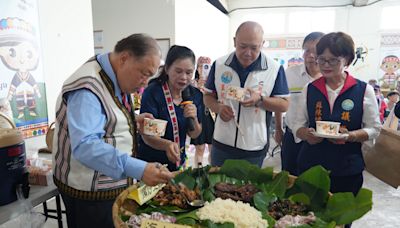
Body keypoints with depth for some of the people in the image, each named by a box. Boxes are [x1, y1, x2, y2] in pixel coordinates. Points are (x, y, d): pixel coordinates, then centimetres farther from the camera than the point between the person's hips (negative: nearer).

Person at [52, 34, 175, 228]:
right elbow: (85, 146, -35)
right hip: (90, 191, -9)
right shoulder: (87, 88, -25)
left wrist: (132, 121, 0)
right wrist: (139, 169, -43)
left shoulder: (115, 79, 4)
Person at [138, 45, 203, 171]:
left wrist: (194, 119, -20)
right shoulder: (152, 92, -19)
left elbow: (194, 135, 0)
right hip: (150, 162, -4)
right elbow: (146, 135, -21)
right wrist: (167, 145, -40)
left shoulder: (195, 94, -6)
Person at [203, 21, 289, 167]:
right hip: (221, 145, 2)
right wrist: (218, 108, -14)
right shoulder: (219, 65, -2)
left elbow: (284, 105, -4)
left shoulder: (274, 69, -8)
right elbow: (208, 96, 7)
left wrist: (260, 100, -22)